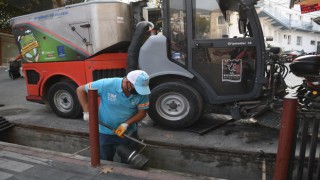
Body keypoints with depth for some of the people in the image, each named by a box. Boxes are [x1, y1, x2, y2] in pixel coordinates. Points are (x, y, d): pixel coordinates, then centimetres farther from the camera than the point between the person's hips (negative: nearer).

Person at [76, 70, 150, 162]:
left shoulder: (142, 93, -19)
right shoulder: (106, 85, -25)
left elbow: (142, 112, -9)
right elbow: (80, 90, -14)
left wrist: (126, 124, -22)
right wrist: (87, 111, -19)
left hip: (129, 133, 2)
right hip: (106, 133, -1)